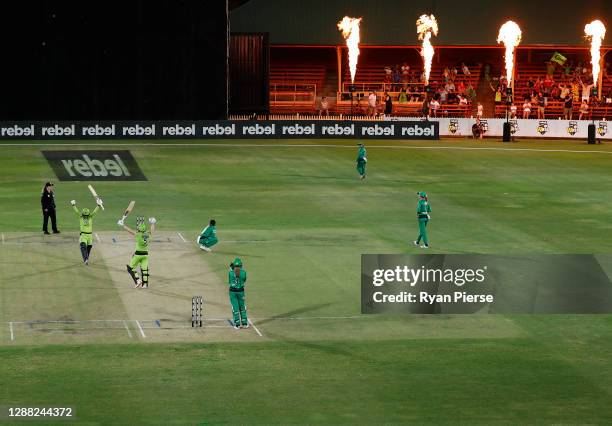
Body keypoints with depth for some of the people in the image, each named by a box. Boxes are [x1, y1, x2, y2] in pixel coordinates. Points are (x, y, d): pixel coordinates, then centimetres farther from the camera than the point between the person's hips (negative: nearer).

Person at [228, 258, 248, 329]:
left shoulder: (230, 272, -12)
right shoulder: (243, 272, -10)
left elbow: (229, 282, 5)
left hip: (232, 291, -1)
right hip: (241, 291, 1)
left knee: (235, 308, 5)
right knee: (242, 307, 16)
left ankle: (237, 324, 2)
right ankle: (244, 323, 15)